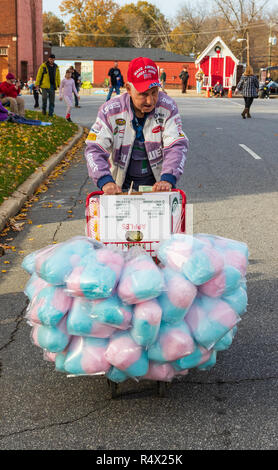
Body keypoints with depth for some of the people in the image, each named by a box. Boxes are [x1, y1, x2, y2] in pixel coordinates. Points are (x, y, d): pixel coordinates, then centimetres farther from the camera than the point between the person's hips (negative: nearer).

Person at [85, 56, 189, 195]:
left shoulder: (167, 107, -6)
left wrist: (167, 179, -29)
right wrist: (105, 181, -31)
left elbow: (177, 146, -11)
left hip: (157, 183, 0)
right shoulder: (110, 111, -9)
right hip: (121, 184, 0)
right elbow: (94, 149, -12)